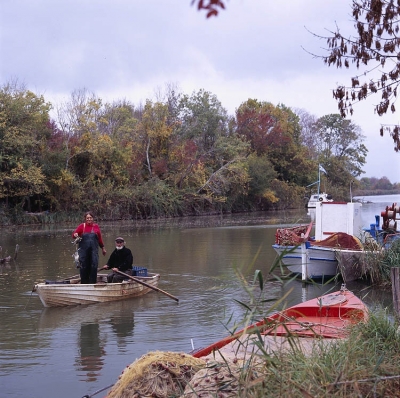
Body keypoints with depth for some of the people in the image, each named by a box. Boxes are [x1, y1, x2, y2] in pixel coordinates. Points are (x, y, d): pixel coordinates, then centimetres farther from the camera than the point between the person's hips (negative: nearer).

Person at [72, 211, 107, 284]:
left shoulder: (96, 226, 10)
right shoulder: (82, 226, 4)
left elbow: (100, 239, 18)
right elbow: (74, 234, 1)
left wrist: (103, 248, 21)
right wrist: (75, 235, -23)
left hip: (94, 249, 1)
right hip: (83, 250, -1)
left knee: (94, 266, -6)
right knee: (83, 267, 1)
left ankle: (93, 282, 2)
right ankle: (84, 283, 12)